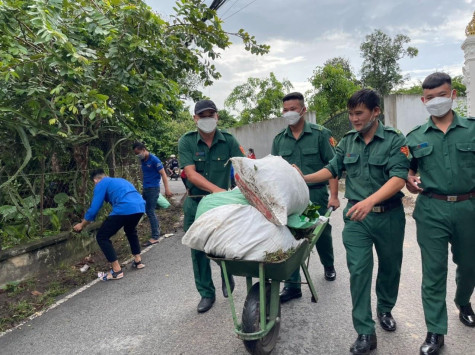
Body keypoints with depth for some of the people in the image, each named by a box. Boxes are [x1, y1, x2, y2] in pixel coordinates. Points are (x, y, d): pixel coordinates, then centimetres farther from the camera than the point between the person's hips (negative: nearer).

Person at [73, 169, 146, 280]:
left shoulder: (101, 184, 14)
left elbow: (94, 209, 10)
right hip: (140, 206, 8)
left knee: (102, 237, 9)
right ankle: (138, 261, 37)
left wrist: (81, 225, 28)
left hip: (125, 209, -8)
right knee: (130, 230, 37)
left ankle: (117, 270, 9)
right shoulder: (120, 180, 35)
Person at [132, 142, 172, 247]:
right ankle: (157, 227, 34)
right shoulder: (142, 160, 8)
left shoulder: (154, 160, -14)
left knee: (150, 211, -6)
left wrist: (167, 189, -21)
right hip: (146, 188, 8)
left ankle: (155, 237, 2)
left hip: (153, 188, -8)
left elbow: (163, 174, -15)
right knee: (148, 210, 15)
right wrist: (143, 189, 19)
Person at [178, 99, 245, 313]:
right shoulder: (186, 141, -7)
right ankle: (206, 293, 26)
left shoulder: (228, 140, -4)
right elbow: (191, 174, -16)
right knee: (198, 250, 8)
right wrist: (216, 189, -29)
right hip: (196, 202, 1)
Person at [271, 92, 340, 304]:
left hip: (316, 194, -2)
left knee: (322, 234, 15)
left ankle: (328, 266, 45)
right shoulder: (279, 139, 7)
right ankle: (292, 285, 11)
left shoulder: (320, 134, -2)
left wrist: (333, 196, -11)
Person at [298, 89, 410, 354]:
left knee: (390, 266, 16)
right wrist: (304, 178, -3)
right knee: (359, 271, -3)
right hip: (356, 216, 2)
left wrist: (370, 201, -35)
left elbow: (398, 178, -20)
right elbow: (332, 170, 11)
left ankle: (385, 310, 43)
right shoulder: (347, 141, 5)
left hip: (389, 215, -1)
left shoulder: (395, 140, -8)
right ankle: (365, 333, 7)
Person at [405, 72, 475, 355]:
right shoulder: (415, 137, 5)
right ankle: (436, 332, 15)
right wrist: (409, 179, -7)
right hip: (431, 210, -1)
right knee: (433, 271, 2)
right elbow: (407, 169, 14)